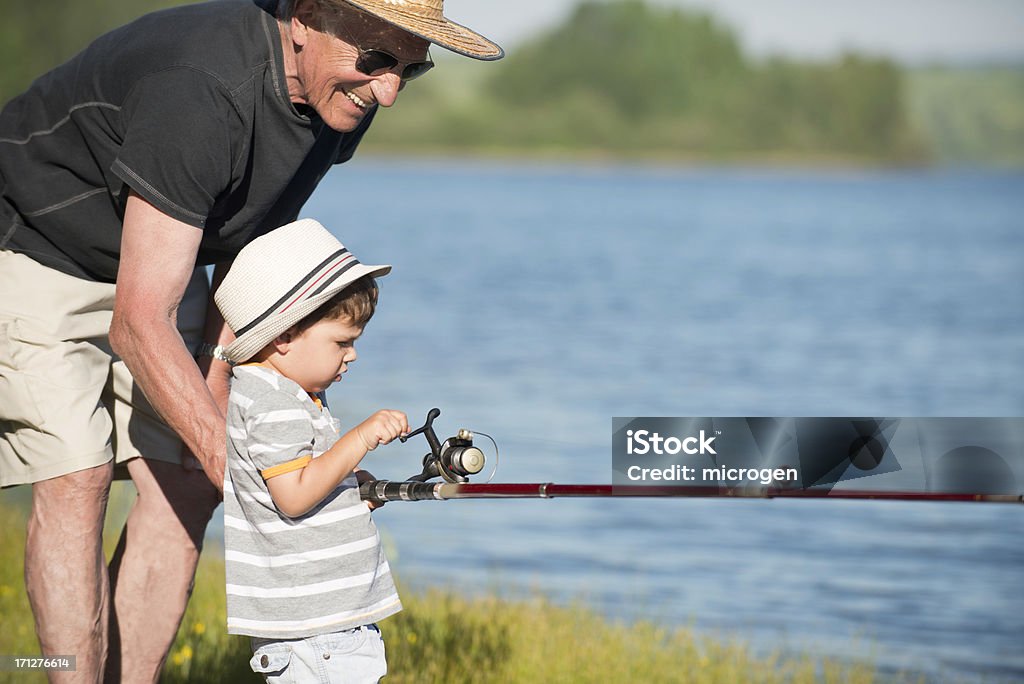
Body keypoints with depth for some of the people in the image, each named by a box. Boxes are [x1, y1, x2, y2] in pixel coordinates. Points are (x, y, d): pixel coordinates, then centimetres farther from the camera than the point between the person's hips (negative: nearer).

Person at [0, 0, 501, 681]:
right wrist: (233, 465, -45)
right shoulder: (199, 92, -39)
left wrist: (217, 367, -6)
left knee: (186, 487, -4)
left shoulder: (346, 91, -13)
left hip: (158, 260, 8)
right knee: (76, 481, -18)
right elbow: (138, 323, -40)